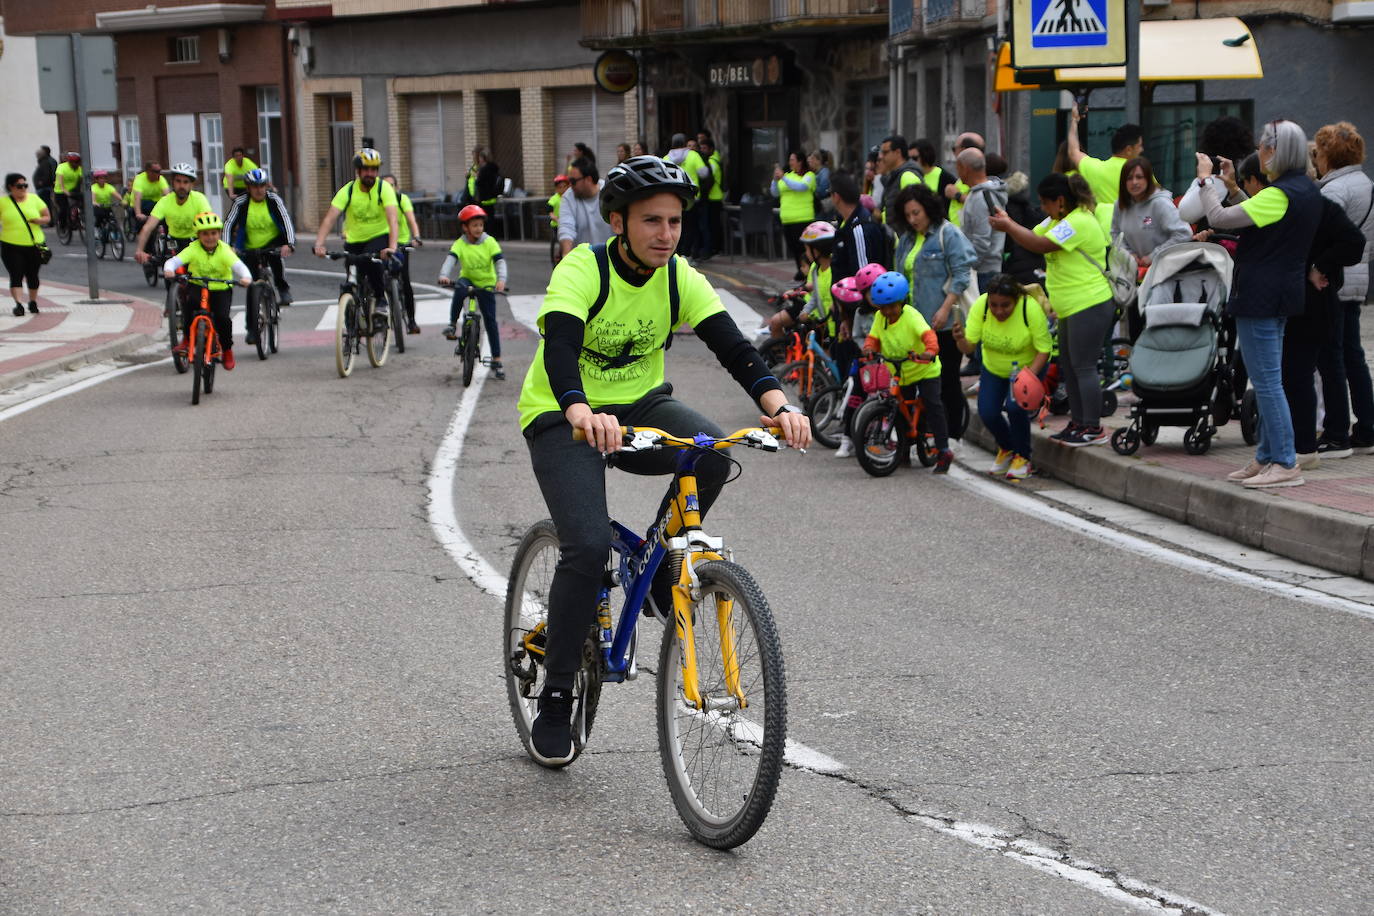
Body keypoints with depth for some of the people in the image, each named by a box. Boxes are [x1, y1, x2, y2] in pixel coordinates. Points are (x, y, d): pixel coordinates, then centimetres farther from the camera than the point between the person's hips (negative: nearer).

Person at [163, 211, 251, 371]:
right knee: (188, 301, -31)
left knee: (222, 317, -21)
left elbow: (239, 266, -27)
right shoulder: (193, 249, -11)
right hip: (197, 287, 1)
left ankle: (227, 350, 6)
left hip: (221, 289, -1)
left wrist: (246, 277, -50)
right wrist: (169, 270, -46)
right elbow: (174, 260, -22)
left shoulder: (224, 250, -14)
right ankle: (187, 337, -10)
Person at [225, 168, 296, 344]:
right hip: (250, 250, 1)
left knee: (274, 255, -38)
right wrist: (228, 247, -32)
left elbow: (286, 221, -22)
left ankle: (283, 289, -17)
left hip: (273, 243, -1)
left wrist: (289, 244, -38)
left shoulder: (274, 200, -13)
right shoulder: (241, 203, -12)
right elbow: (228, 225, -15)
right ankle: (252, 329, 7)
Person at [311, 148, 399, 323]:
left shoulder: (384, 188, -17)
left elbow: (392, 220, -30)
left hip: (379, 237, -3)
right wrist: (318, 245, -39)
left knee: (371, 261, -33)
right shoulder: (348, 190, -14)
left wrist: (392, 247, -46)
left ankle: (382, 301, -17)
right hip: (354, 241, 3)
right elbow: (329, 218, -23)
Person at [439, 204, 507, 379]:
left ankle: (496, 361, 6)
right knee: (460, 289, -38)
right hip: (467, 279, 0)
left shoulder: (489, 242, -12)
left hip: (487, 284, 0)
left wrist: (501, 279, -39)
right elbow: (450, 259, -26)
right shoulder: (460, 244, -12)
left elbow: (500, 261, -20)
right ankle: (452, 325, -24)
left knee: (490, 321, -1)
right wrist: (443, 275, -46)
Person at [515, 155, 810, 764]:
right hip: (562, 417, -4)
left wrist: (776, 403, -39)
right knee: (587, 546, -23)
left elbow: (734, 347, -19)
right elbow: (558, 347, -37)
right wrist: (581, 412, -58)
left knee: (712, 453, -28)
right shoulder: (583, 270, -20)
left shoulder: (680, 280, -7)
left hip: (639, 405, 4)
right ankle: (555, 699, -6)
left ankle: (660, 570, -2)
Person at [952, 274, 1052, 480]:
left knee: (1014, 407, -24)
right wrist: (961, 340, -45)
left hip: (1029, 367, -3)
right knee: (987, 413, -9)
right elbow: (969, 347, -22)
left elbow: (1044, 349, -24)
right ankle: (1006, 448, 24)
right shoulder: (980, 306, -23)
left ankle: (1022, 458, 1)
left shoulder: (1031, 308, -31)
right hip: (993, 369, 3)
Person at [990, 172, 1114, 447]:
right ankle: (1078, 422, 22)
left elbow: (1041, 245, -23)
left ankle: (1093, 429, -4)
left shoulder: (1080, 222, -19)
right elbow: (1033, 235, 14)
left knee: (1083, 366, -8)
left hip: (1090, 306, -11)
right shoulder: (1058, 220, 15)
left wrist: (1008, 227, -16)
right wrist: (1009, 222, 0)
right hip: (1072, 307, 11)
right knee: (1068, 366, 14)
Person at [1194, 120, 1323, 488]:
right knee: (1268, 380, 15)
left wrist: (1205, 179, -7)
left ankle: (1285, 463, -6)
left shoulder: (1279, 195, -20)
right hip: (1283, 294, 10)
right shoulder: (1308, 190, 10)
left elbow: (1220, 218, -20)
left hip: (1260, 297, -10)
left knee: (1266, 381, -7)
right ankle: (1267, 457, 21)